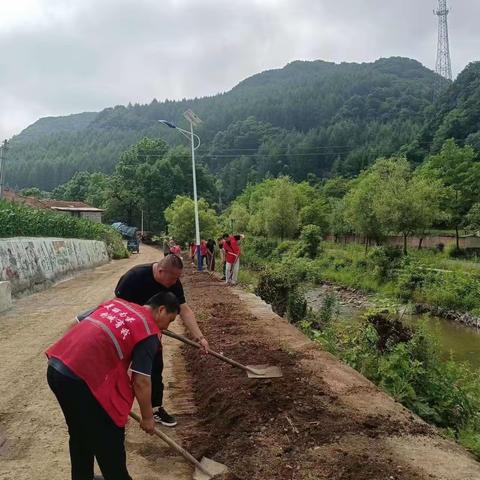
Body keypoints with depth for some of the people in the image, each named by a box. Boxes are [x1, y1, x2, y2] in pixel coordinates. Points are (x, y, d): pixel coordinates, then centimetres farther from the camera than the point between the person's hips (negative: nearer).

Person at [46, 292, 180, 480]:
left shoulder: (115, 303, 18)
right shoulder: (149, 332, -4)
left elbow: (79, 324, 22)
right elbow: (141, 382, -5)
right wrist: (147, 417, 9)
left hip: (56, 368, 8)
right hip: (81, 380, -8)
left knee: (80, 434, 27)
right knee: (109, 439, 12)